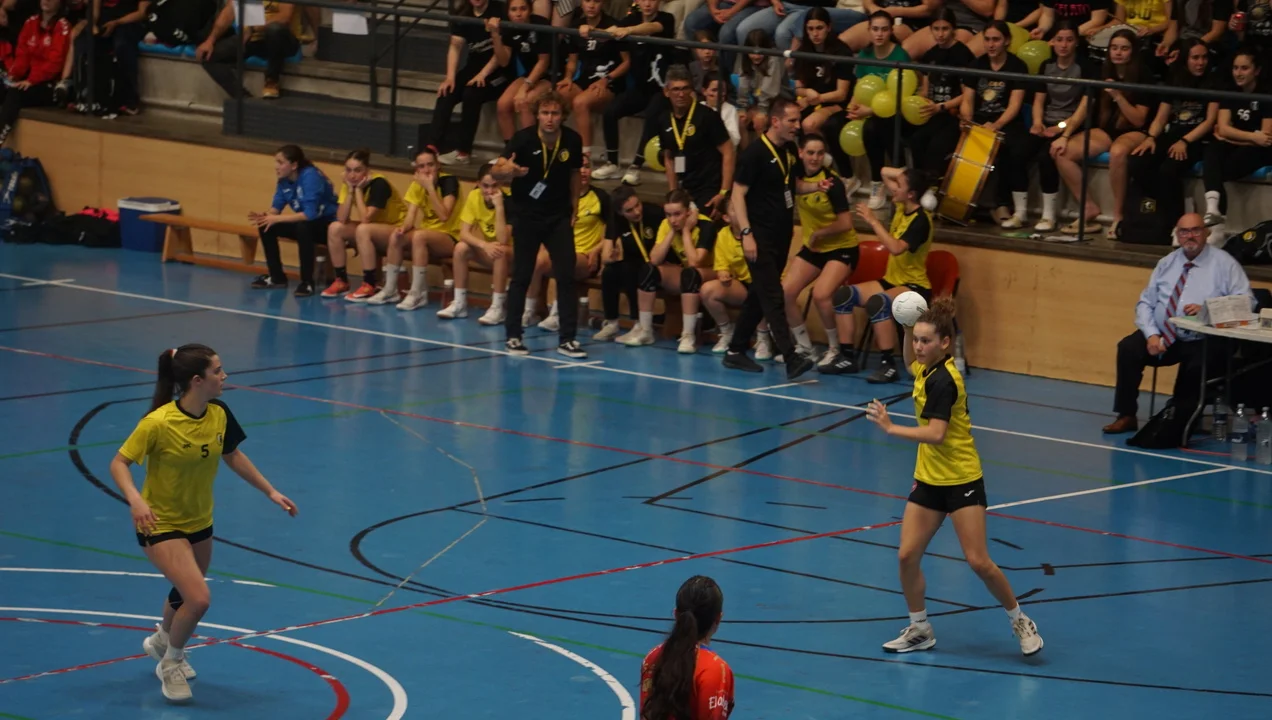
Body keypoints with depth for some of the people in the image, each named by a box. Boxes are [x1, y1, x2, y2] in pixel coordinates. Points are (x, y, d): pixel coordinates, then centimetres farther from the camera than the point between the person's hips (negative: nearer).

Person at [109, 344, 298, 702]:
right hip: (161, 524, -7)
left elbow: (233, 456, 9)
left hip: (200, 522, 7)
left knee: (186, 594, 24)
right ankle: (171, 664, 8)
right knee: (198, 599, -20)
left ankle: (162, 640, 58)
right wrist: (135, 499, -37)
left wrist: (270, 491, 7)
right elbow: (119, 463, -19)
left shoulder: (219, 415, -9)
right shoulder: (158, 423, -27)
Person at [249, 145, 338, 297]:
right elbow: (276, 207, 1)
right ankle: (277, 277, 4)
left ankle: (307, 282, -26)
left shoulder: (310, 177, -27)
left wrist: (277, 219, -32)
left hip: (328, 225, -8)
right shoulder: (284, 180, -4)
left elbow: (310, 214, -34)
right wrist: (264, 216, -23)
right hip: (305, 223, 8)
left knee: (303, 227, -38)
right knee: (266, 226, -7)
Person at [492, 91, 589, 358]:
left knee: (567, 276, -4)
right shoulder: (523, 139, -17)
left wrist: (574, 206, 5)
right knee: (521, 276, 1)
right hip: (526, 215, -2)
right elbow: (496, 171, -26)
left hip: (559, 216, 2)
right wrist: (506, 170, -49)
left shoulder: (573, 141, -8)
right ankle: (513, 336, 12)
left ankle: (567, 339, 2)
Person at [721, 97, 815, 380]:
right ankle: (790, 357, -18)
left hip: (781, 237, 8)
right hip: (760, 237, -8)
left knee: (759, 295, 12)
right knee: (773, 298, -11)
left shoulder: (790, 151, 9)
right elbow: (738, 194, -14)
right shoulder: (755, 153, -14)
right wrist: (746, 233, -21)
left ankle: (736, 351, 21)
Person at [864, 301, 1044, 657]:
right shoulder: (927, 369, 3)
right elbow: (912, 363, 29)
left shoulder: (943, 381, -22)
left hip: (962, 481, -8)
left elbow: (936, 434, -31)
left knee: (978, 561, -8)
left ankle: (1020, 621, 11)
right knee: (907, 556, 0)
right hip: (928, 479, 8)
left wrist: (891, 428, -32)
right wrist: (908, 328, 12)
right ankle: (919, 629, 15)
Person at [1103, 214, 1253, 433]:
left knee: (1196, 365, -34)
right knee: (1128, 348, -20)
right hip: (1161, 336, 4)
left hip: (1201, 342, -4)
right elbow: (1146, 303, 9)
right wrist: (1151, 335, -10)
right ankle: (1126, 416, -11)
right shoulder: (1166, 263, 13)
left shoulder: (1224, 264, -1)